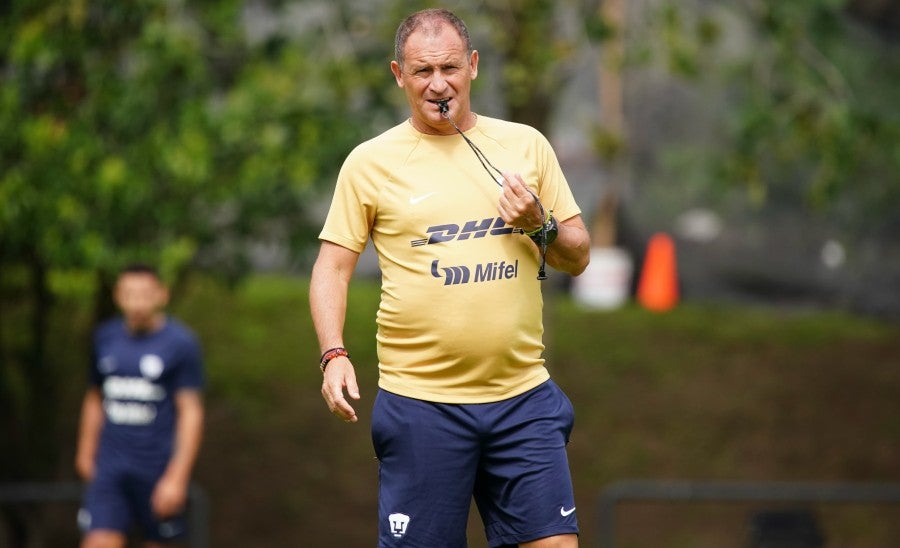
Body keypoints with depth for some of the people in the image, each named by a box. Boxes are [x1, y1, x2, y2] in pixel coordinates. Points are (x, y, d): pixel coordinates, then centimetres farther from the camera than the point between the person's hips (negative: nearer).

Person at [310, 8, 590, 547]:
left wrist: (541, 225, -8)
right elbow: (331, 269, 4)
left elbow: (577, 257, 14)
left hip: (524, 396, 2)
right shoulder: (369, 162, 2)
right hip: (421, 401, -2)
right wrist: (334, 355, -11)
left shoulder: (526, 144, 9)